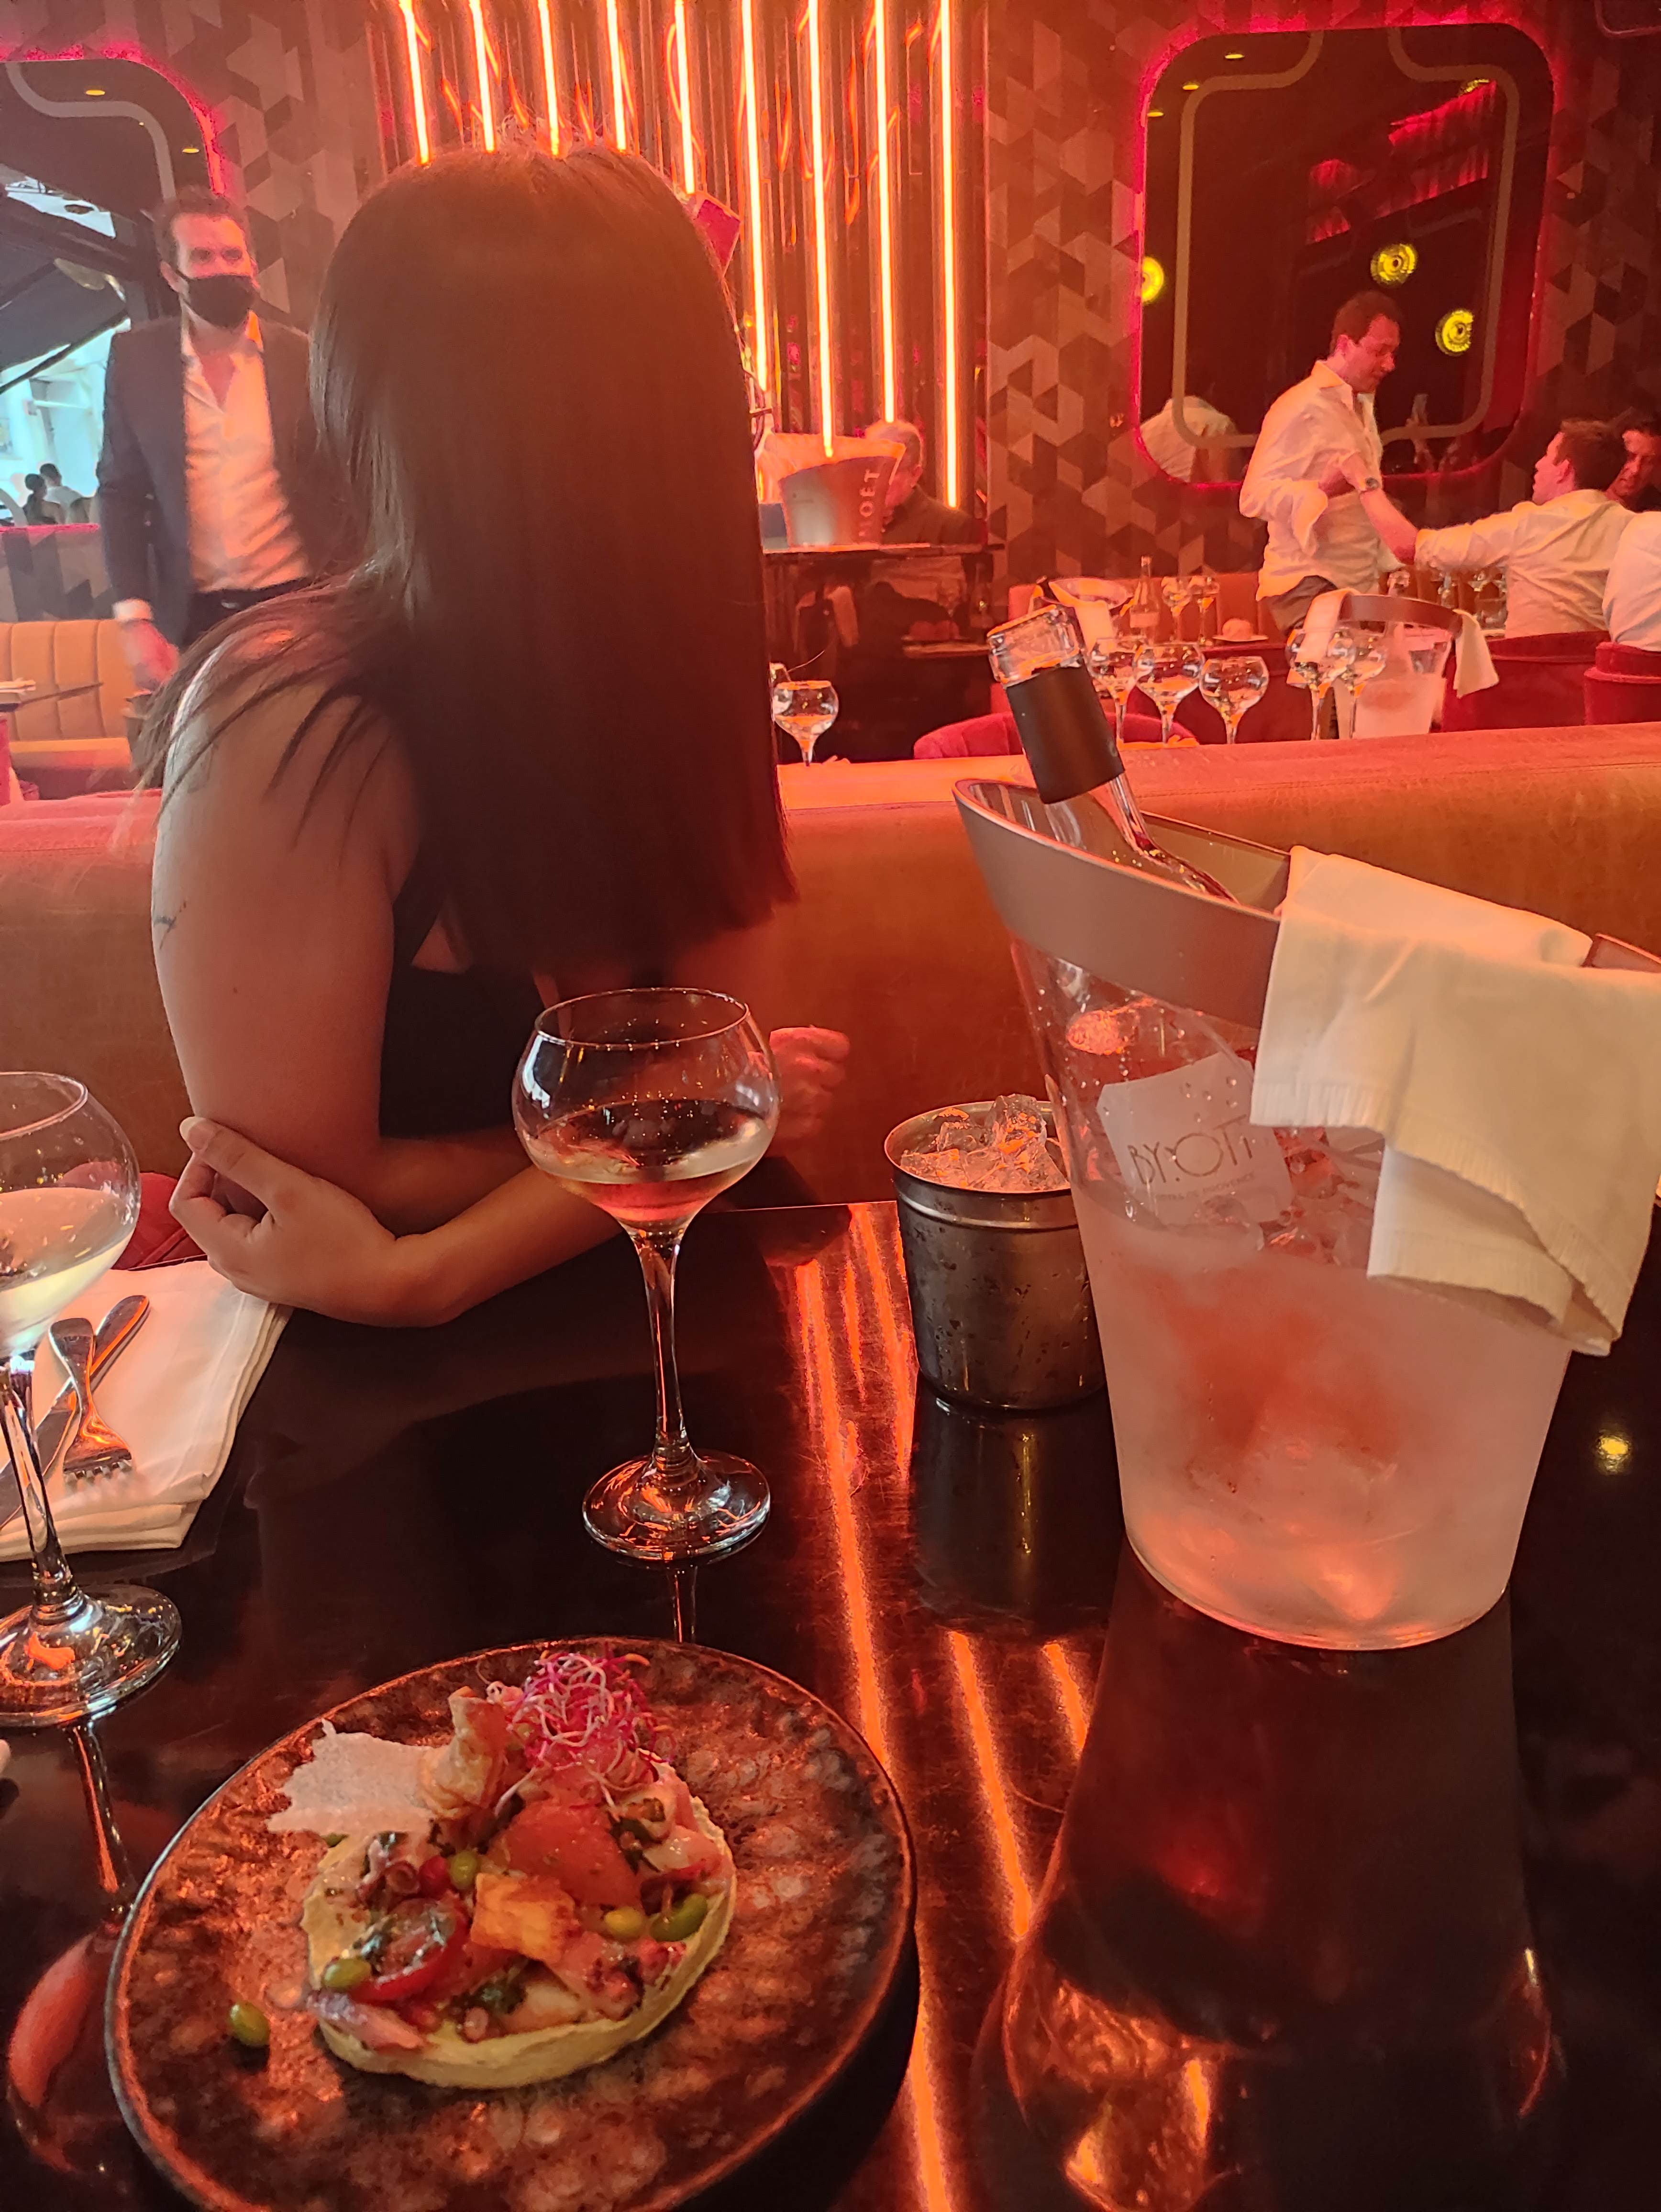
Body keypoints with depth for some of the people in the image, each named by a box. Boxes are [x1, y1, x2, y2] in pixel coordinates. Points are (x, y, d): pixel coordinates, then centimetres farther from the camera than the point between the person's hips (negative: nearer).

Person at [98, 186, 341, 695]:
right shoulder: (135, 358, 4)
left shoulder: (303, 357, 2)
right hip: (197, 616, 1)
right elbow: (121, 491, 5)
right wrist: (134, 617, -4)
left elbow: (340, 486, 5)